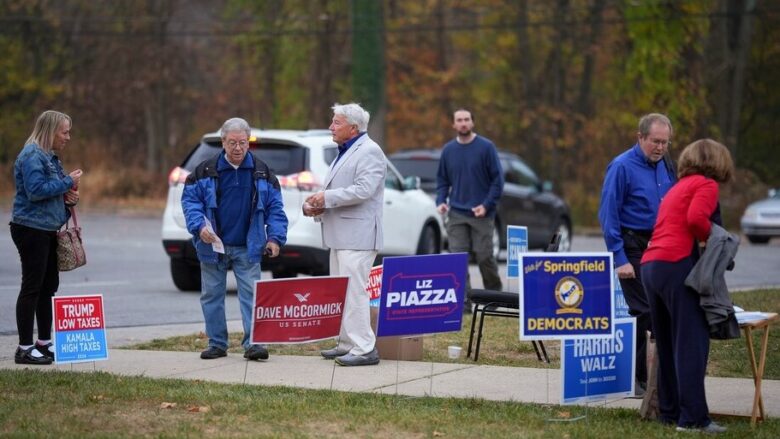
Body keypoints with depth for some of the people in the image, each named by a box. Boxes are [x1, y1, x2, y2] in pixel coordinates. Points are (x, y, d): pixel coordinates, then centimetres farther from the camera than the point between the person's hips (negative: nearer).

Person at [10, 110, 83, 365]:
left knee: (48, 287, 14)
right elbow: (36, 190, -24)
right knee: (32, 288, -8)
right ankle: (25, 349, -6)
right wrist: (67, 182, -16)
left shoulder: (49, 156, 17)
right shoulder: (32, 156, -14)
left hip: (47, 229, 10)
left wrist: (70, 196, 5)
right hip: (31, 229, -10)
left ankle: (44, 343, 22)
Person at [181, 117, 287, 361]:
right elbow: (190, 200, 0)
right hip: (213, 246, 0)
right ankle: (217, 343, 14)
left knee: (251, 294, -7)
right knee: (212, 295, 6)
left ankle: (252, 342, -7)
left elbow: (274, 208, 6)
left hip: (248, 247, 0)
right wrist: (199, 226, -16)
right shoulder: (206, 171, 0)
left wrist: (275, 238, -5)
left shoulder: (261, 172, 4)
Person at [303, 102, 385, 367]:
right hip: (340, 235, 11)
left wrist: (327, 198, -16)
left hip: (357, 235, -11)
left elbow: (363, 190, -22)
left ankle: (364, 349, -14)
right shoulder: (344, 153, 22)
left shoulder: (369, 152, -10)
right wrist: (317, 205, 10)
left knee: (353, 292, -14)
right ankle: (347, 344, 19)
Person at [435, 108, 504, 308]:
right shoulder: (448, 150, 8)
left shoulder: (486, 147, -3)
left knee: (485, 257, 0)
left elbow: (497, 179, -3)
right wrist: (440, 201, 0)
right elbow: (442, 179, 16)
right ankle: (463, 301, -2)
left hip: (481, 214, -3)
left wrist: (487, 205, -12)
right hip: (456, 214, 3)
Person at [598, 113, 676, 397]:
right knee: (642, 312, -9)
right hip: (633, 248, -7)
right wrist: (619, 259, -16)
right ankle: (633, 377, 0)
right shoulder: (622, 167, -11)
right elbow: (608, 216, -12)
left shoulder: (665, 165, 9)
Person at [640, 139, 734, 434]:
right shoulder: (707, 185, 2)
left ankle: (669, 411, 17)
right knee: (692, 343, -8)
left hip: (650, 265, 9)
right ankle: (693, 418, -11)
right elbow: (695, 219, -15)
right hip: (677, 264, -9)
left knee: (667, 344, 14)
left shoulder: (678, 188, 27)